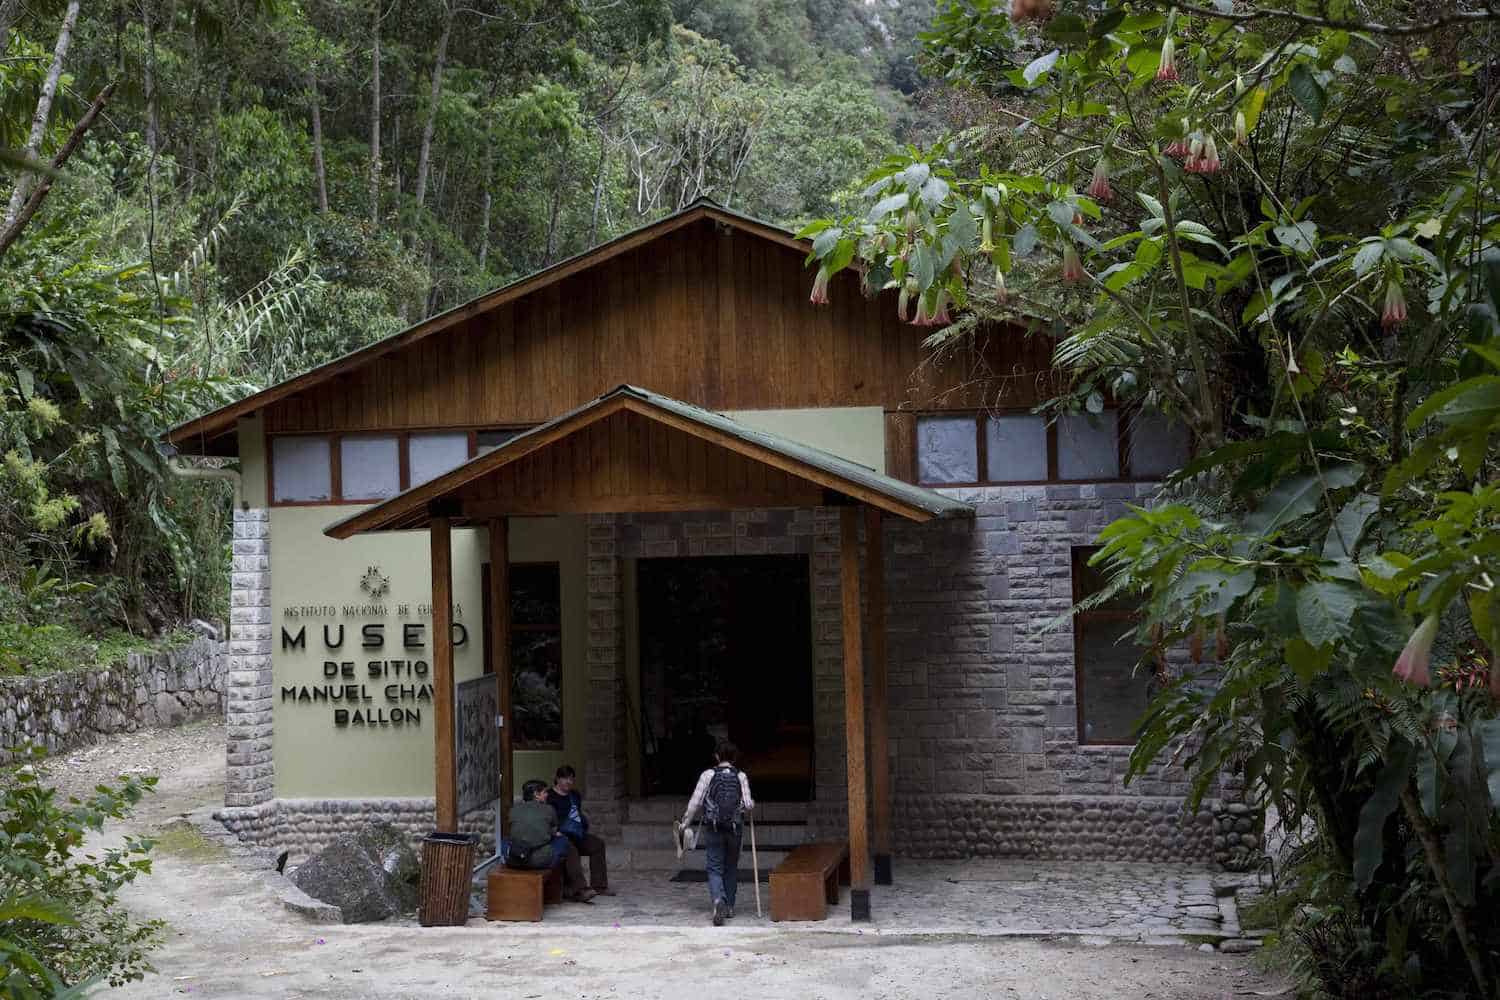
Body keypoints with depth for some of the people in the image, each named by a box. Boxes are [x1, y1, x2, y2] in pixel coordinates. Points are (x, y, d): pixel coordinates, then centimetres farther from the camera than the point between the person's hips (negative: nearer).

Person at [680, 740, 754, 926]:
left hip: (713, 828, -2)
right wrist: (752, 804, 17)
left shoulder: (708, 775, -4)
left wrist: (685, 823, 6)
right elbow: (748, 804, -6)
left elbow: (695, 802, -5)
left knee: (715, 868, 1)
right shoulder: (741, 776, -2)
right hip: (735, 829, 2)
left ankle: (718, 900, -24)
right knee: (731, 867, 17)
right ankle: (730, 907, 22)